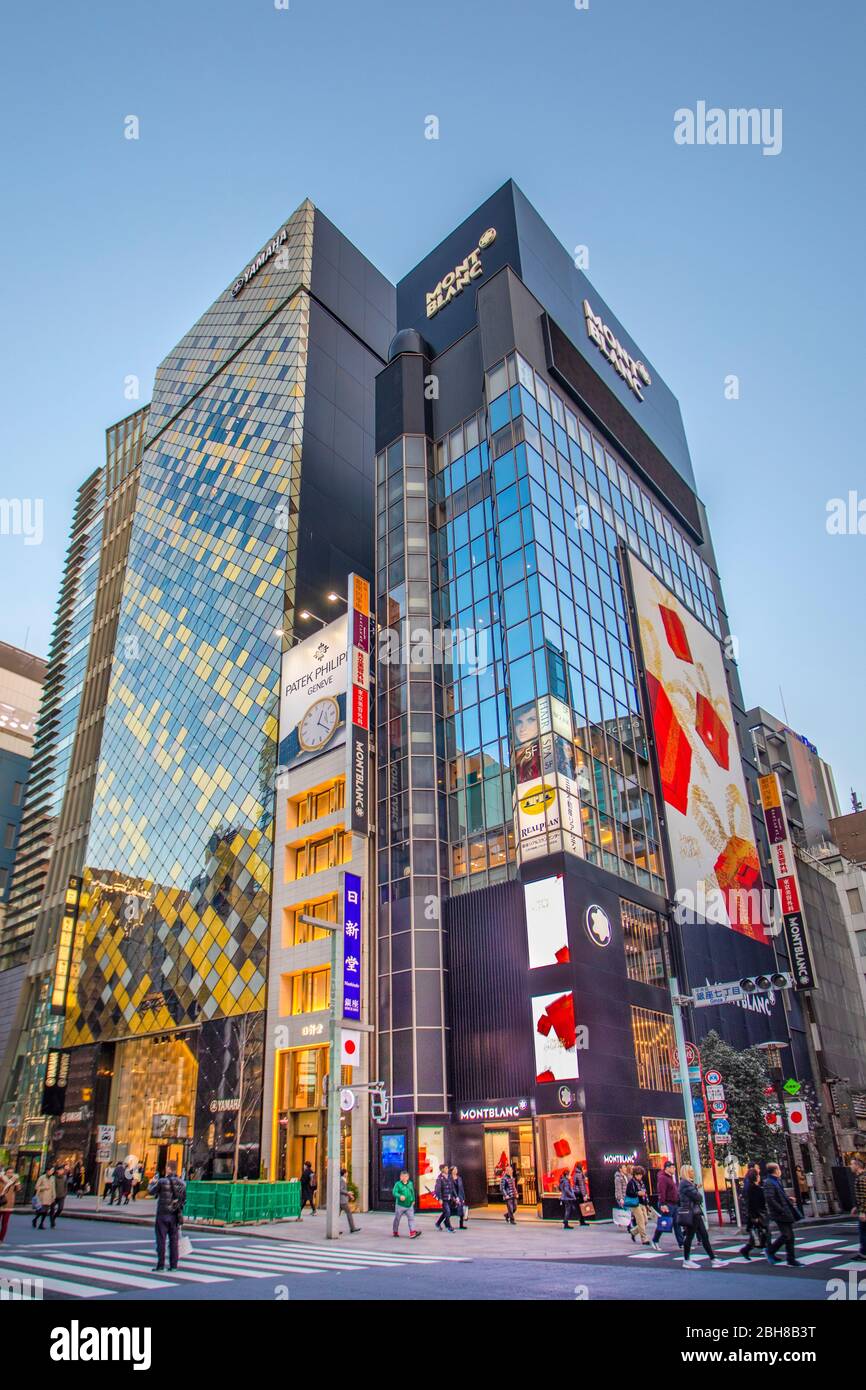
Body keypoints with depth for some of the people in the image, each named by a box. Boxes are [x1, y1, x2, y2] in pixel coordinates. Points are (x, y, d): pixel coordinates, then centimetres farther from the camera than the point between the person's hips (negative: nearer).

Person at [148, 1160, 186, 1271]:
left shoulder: (162, 1182, -13)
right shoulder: (182, 1183, 1)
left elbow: (151, 1191, 0)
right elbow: (184, 1198, 7)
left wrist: (152, 1182, 19)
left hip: (163, 1214, -4)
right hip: (176, 1215, 4)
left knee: (161, 1240, 5)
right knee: (174, 1240, 10)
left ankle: (160, 1265, 5)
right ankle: (173, 1265, 13)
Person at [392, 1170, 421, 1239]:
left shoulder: (410, 1183, 7)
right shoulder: (398, 1184, -10)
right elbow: (394, 1192, -21)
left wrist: (413, 1200, 26)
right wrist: (400, 1196, -37)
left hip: (409, 1205, 4)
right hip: (400, 1205, -3)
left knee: (411, 1218, -9)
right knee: (397, 1219, 9)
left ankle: (412, 1233, -13)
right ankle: (395, 1232, 28)